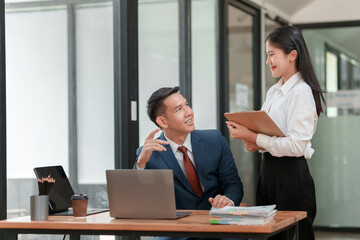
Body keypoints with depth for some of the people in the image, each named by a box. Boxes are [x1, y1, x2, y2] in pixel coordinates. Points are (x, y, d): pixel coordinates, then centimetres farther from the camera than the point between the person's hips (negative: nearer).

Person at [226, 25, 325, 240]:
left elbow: (297, 145, -20)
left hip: (291, 176, -8)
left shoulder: (301, 92, -12)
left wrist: (253, 137, -18)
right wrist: (255, 144, -3)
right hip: (268, 172, 8)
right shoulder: (274, 91, 14)